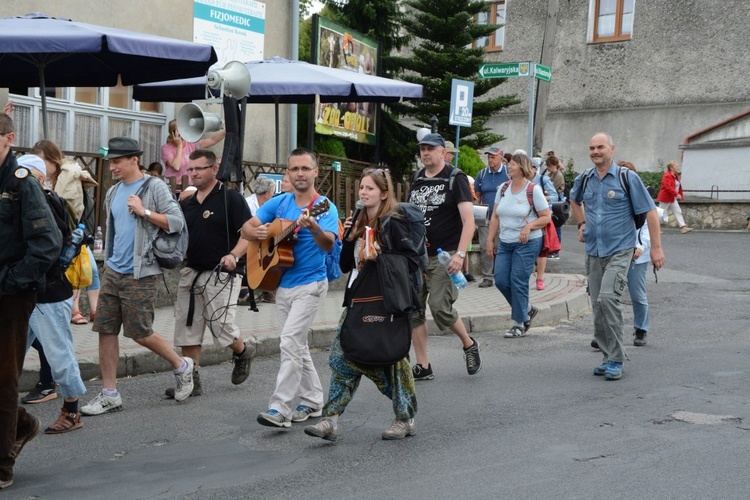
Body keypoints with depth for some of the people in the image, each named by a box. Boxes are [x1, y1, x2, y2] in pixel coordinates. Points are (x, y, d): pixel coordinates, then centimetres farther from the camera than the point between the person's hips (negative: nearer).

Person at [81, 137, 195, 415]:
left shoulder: (154, 188, -7)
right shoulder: (113, 193, 14)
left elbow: (177, 222, -13)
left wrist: (145, 212, -20)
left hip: (140, 274, -7)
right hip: (113, 272, 7)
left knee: (140, 333, -3)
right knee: (105, 330, 3)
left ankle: (181, 366, 22)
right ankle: (109, 395, 10)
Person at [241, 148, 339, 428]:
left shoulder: (324, 207, -10)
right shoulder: (279, 203, 6)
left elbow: (328, 245, -26)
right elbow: (246, 228, 6)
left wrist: (315, 229, -47)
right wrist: (257, 232, -18)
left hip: (310, 285, -6)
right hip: (282, 285, 7)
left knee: (290, 342, -15)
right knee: (297, 346, 14)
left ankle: (280, 409, -12)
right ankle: (312, 401, 27)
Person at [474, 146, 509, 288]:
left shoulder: (508, 172, 0)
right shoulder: (482, 174, 10)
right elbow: (477, 195, 14)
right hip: (485, 217, 3)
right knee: (484, 247, -1)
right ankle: (487, 277, 6)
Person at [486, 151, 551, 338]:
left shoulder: (533, 189, -7)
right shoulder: (503, 188, 9)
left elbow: (546, 217, -5)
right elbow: (495, 217, 12)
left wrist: (529, 226, -20)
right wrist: (490, 240, 8)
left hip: (527, 243, -6)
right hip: (505, 243, 6)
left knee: (518, 282, -7)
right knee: (500, 280, 0)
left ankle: (519, 324, 7)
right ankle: (527, 309, 23)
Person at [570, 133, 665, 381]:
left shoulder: (627, 178, -6)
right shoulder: (584, 179, 7)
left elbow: (650, 212, -6)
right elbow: (574, 200, 31)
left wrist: (656, 248, -10)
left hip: (619, 251, -6)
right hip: (593, 252, 6)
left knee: (608, 298, -23)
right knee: (598, 306, 7)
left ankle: (616, 360, -14)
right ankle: (610, 357, 20)